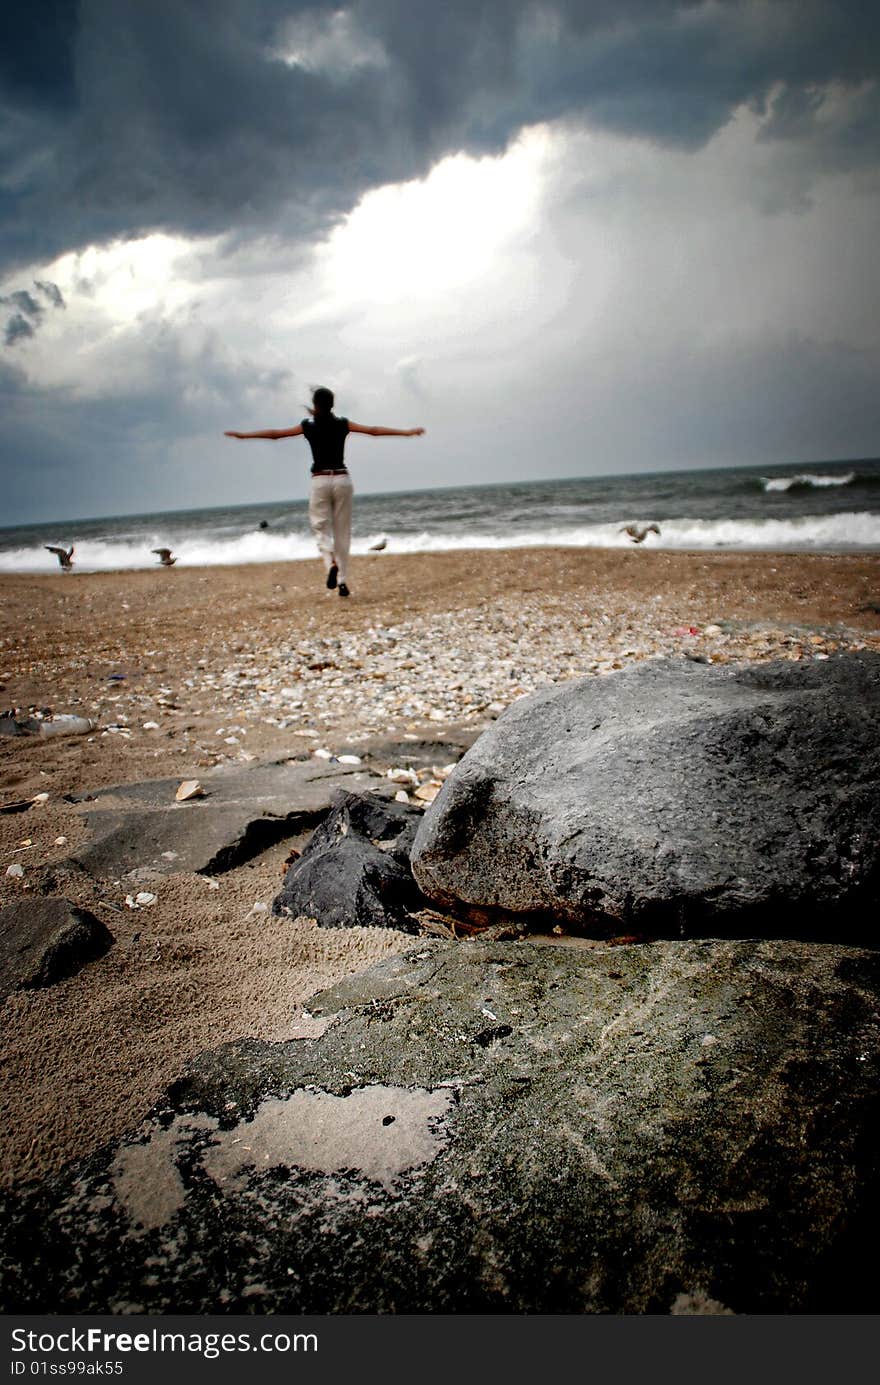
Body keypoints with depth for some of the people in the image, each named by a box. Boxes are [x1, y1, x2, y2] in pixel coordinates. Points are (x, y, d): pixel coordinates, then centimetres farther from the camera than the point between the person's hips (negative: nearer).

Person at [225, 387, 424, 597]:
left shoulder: (308, 426, 1)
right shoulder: (343, 424, 3)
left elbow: (275, 434, 6)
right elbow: (374, 431, 4)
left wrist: (242, 435, 16)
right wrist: (407, 432, 10)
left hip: (320, 481, -1)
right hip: (342, 479, 1)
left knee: (321, 528, 7)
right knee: (342, 532, 8)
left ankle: (331, 564, -23)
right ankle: (342, 581, 7)